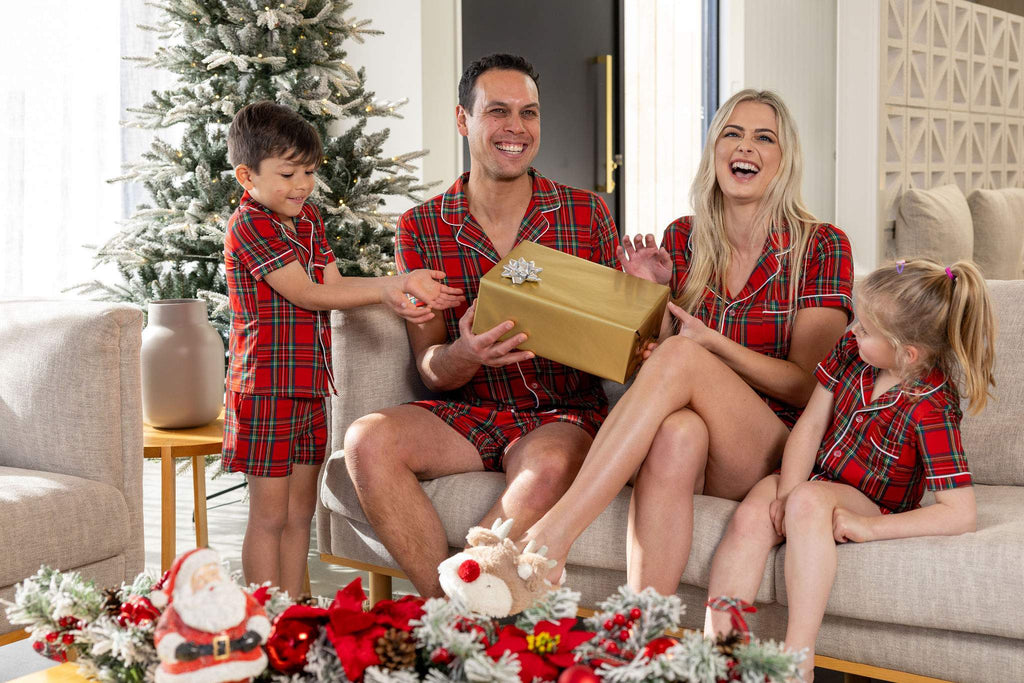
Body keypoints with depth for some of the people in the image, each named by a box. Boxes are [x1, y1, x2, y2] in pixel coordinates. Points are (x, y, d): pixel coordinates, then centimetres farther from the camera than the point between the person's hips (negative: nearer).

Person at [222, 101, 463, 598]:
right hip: (266, 388, -8)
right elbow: (307, 294, -19)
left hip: (309, 387, 8)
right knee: (270, 515, -1)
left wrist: (398, 285, -14)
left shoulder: (307, 219, 13)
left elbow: (333, 285, 2)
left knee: (300, 510, 13)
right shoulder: (248, 225, -13)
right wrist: (390, 289, -23)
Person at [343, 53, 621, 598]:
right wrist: (465, 355, -25)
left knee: (547, 467, -36)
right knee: (367, 441, -26)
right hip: (466, 411, 2)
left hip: (564, 414, -2)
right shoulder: (421, 227, 3)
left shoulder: (586, 215, 3)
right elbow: (430, 368, 0)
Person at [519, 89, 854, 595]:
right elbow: (648, 359, 14)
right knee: (676, 431, -37)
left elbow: (809, 386, -3)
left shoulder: (821, 246, 1)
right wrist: (650, 293, -4)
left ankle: (551, 535, -39)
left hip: (775, 454, -2)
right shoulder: (682, 239, 10)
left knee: (682, 357, -32)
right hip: (689, 443, 2)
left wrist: (712, 344, -16)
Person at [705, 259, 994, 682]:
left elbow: (961, 515, -26)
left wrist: (868, 527, -28)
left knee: (809, 500, -38)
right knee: (750, 517, -27)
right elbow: (811, 424, -2)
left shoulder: (931, 409, -22)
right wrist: (787, 491, -18)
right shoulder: (851, 350, -6)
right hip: (810, 477, 5)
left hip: (867, 504, -5)